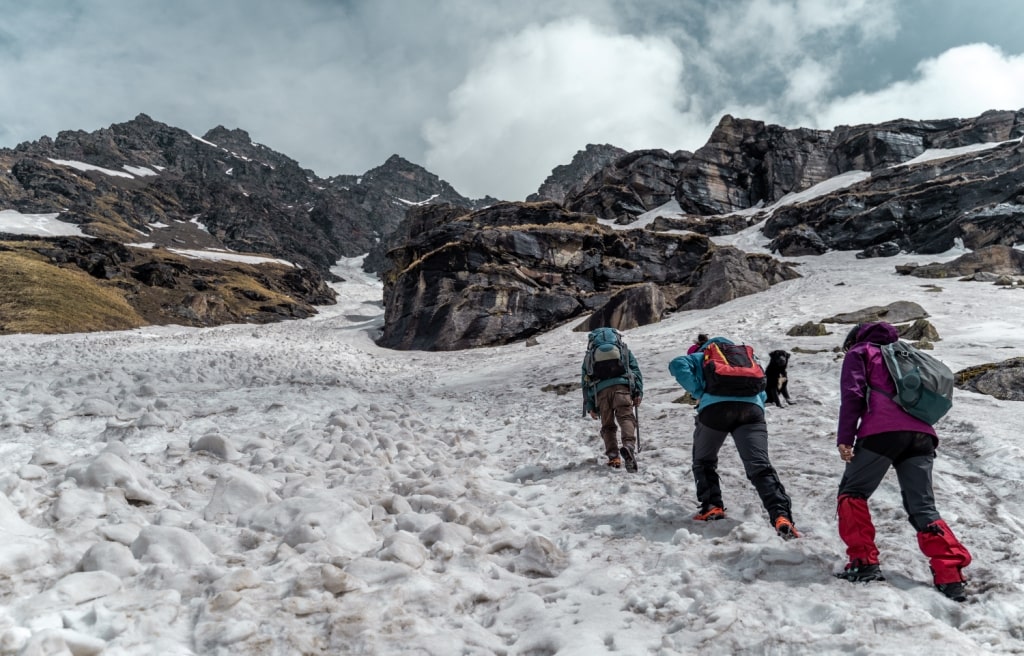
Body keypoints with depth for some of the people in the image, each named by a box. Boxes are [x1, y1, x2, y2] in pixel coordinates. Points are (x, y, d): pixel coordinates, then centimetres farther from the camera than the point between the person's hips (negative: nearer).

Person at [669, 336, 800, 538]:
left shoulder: (703, 356, 29)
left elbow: (677, 365, 9)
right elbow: (762, 393, 33)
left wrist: (698, 392, 9)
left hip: (715, 407, -2)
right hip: (752, 408, 2)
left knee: (703, 461, 20)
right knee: (760, 466, -5)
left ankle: (712, 507, 10)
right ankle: (781, 515, -23)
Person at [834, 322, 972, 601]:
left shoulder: (859, 352, 16)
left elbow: (852, 394, 0)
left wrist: (845, 438, -5)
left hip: (882, 432, -6)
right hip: (921, 435, 6)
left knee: (852, 494, 8)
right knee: (923, 508, 8)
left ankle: (864, 563, 0)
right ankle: (951, 577, -6)